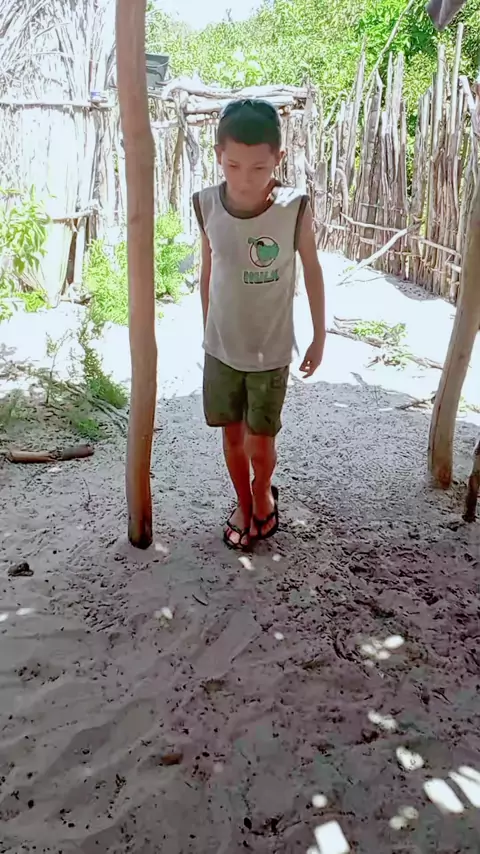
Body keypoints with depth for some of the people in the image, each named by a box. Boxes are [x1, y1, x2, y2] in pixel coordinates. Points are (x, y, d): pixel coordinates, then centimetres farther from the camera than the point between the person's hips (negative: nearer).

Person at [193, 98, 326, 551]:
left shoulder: (295, 208, -18)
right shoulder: (206, 205, -11)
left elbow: (312, 272, -5)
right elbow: (208, 270, 3)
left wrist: (319, 337, 1)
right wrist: (206, 330, 12)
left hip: (270, 350, -2)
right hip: (221, 346, 2)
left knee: (260, 441, 7)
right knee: (232, 434, 14)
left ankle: (264, 493, 40)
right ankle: (243, 505, 39)